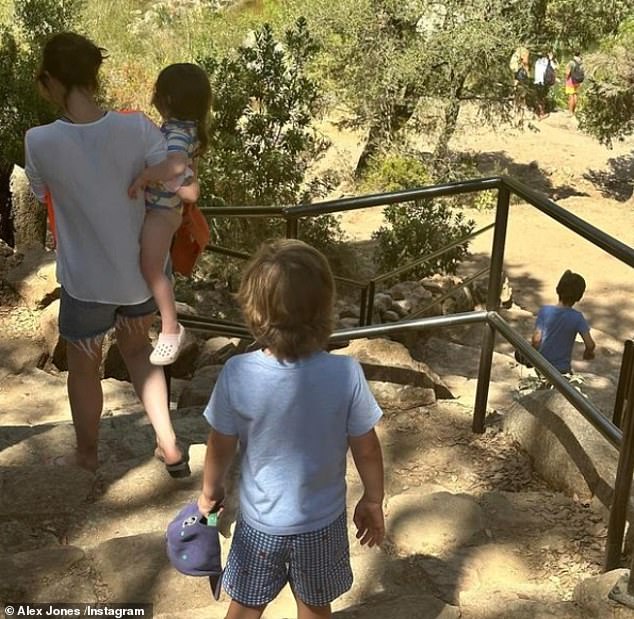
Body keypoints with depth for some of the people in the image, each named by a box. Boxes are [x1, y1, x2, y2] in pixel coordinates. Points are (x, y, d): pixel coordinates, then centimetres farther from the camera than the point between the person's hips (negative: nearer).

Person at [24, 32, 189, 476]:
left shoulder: (40, 142, -20)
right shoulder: (137, 128, -17)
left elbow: (42, 195, -1)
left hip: (86, 280, -2)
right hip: (140, 270, 3)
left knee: (84, 366, 22)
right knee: (138, 350, 28)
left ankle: (87, 455, 44)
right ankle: (170, 447, 29)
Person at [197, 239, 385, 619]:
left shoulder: (237, 374, -24)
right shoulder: (346, 375, -25)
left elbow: (221, 447, -10)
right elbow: (367, 449, -13)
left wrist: (211, 491, 10)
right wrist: (373, 501, 6)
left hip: (259, 522, 0)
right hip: (322, 521, 0)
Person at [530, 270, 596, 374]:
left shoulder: (545, 311, -11)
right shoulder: (577, 317, -12)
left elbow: (536, 339, -14)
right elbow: (590, 344, -16)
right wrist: (588, 352, 6)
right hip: (562, 369, -1)